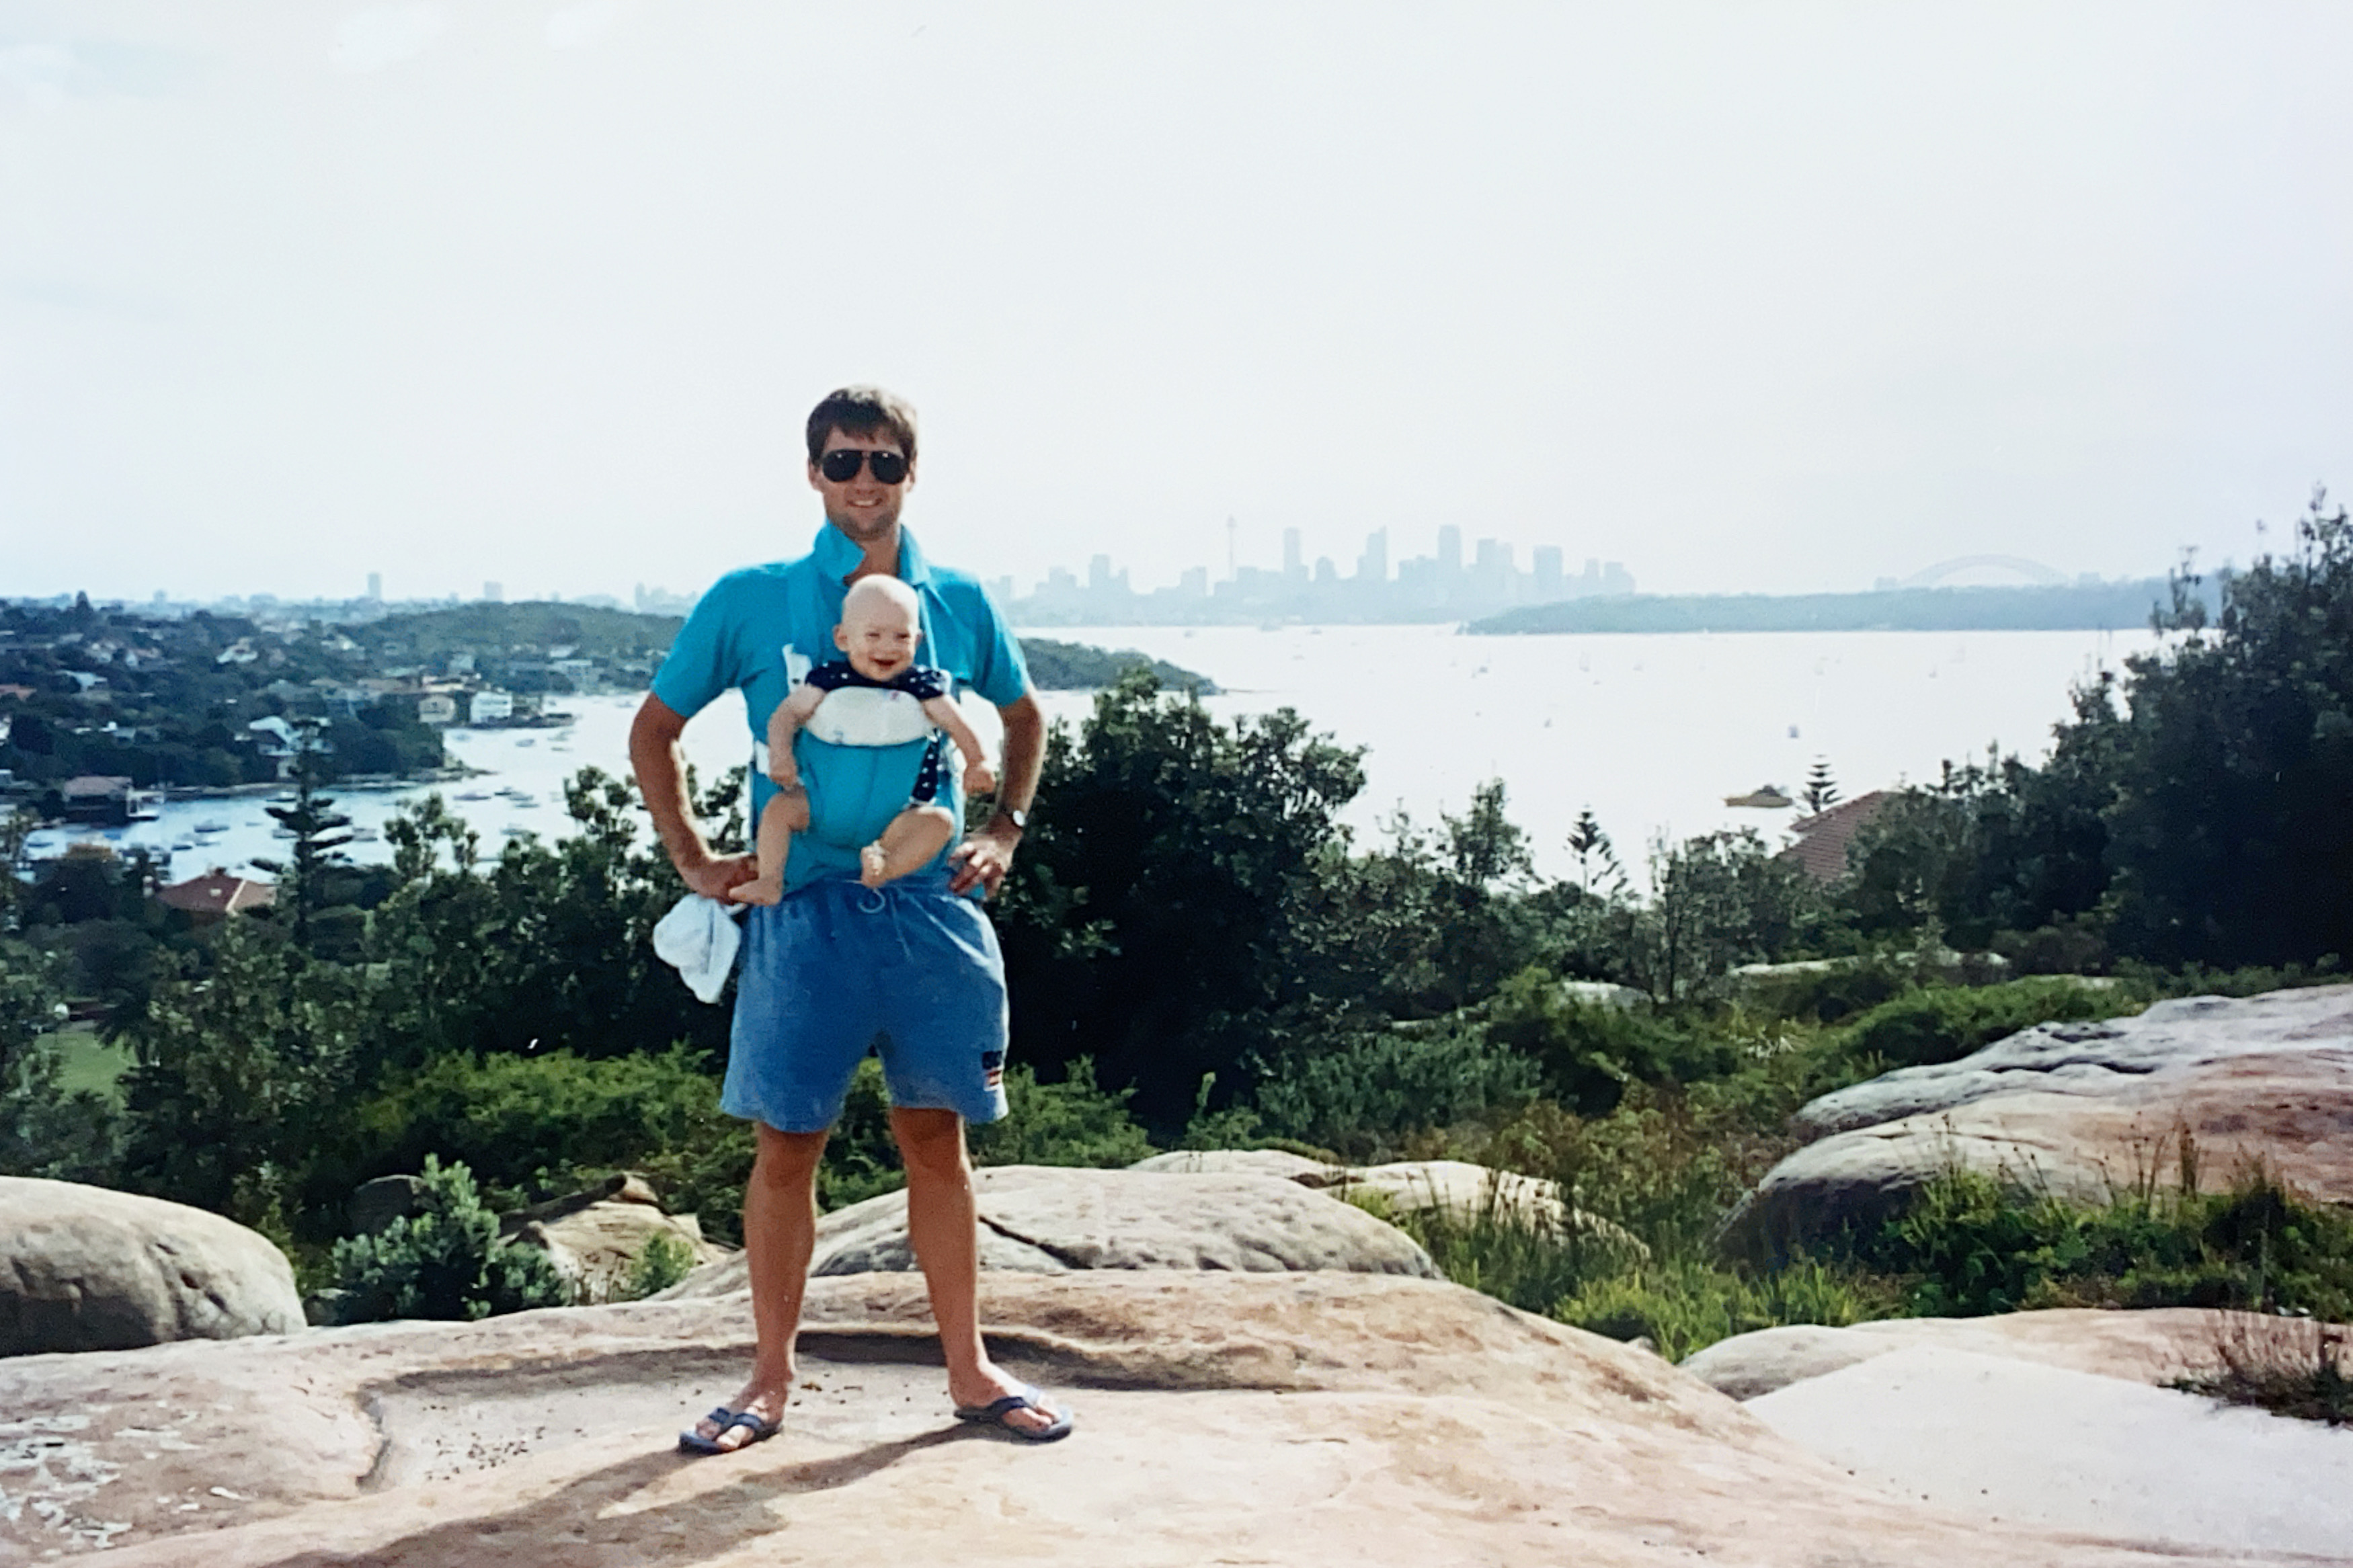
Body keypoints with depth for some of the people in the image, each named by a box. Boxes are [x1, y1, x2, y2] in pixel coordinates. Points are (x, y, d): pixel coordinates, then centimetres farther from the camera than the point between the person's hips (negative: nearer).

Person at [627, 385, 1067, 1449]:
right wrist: (694, 861, 1)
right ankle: (770, 1380, 19)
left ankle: (969, 1370, 20)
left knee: (936, 1138, 8)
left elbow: (1023, 718, 22)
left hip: (933, 908, 2)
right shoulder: (750, 601, 0)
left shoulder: (959, 604, 6)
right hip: (802, 911, -1)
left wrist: (1004, 831, 10)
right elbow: (653, 731, 8)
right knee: (787, 1146, 4)